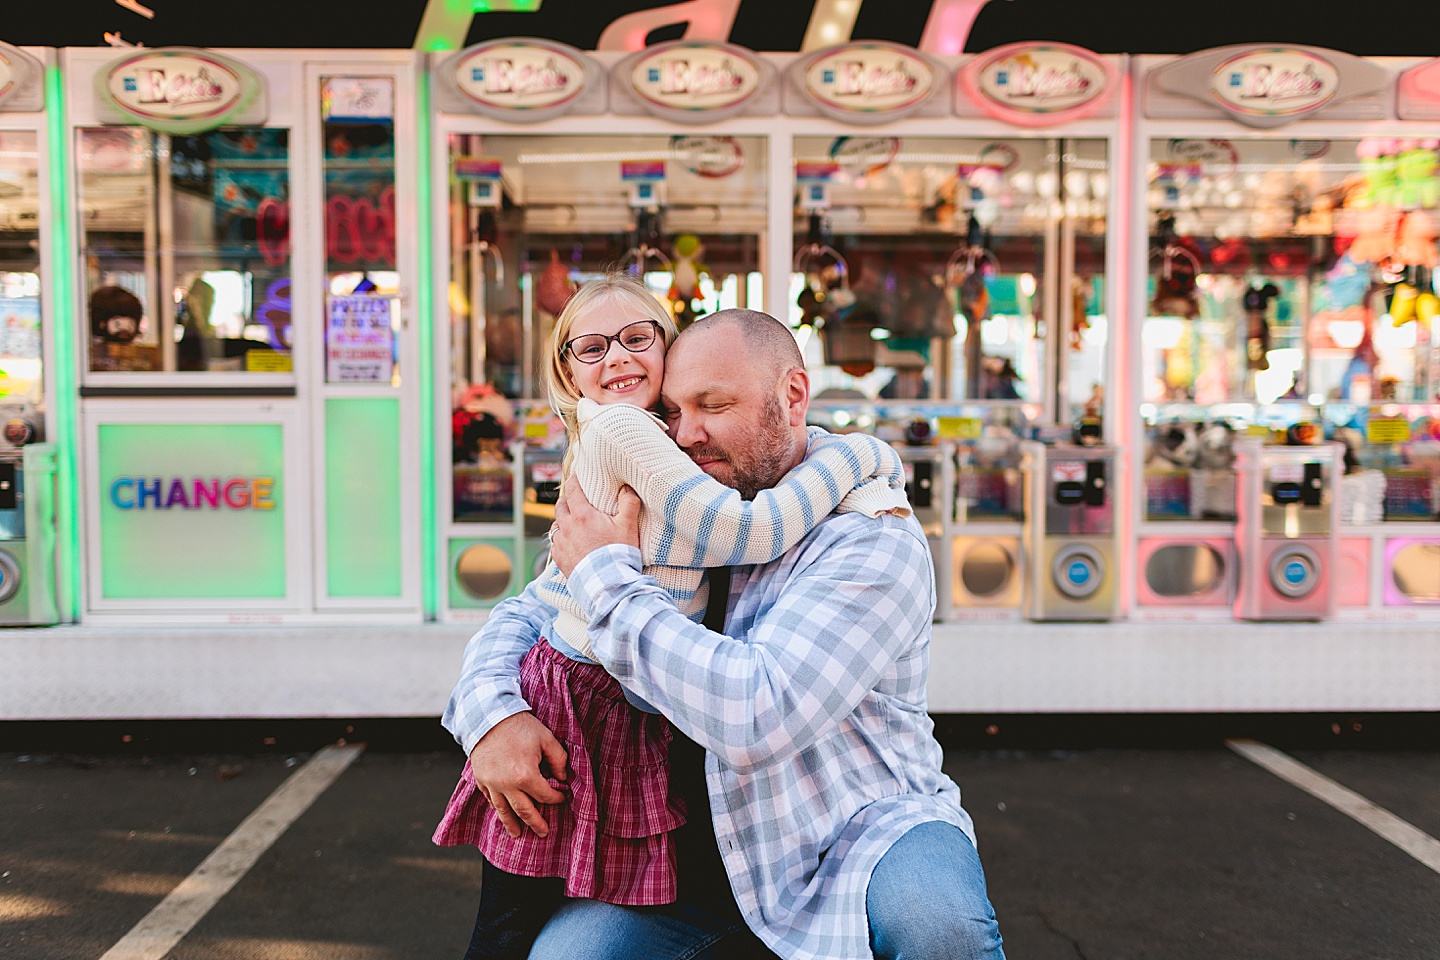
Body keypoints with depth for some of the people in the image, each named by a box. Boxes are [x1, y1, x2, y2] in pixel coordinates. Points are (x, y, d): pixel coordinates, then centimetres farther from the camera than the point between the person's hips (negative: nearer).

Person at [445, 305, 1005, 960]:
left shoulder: (874, 539, -16)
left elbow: (758, 717, -29)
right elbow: (525, 615, 12)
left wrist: (608, 575, -21)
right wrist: (490, 709, -12)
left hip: (863, 826, -5)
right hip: (703, 853, 5)